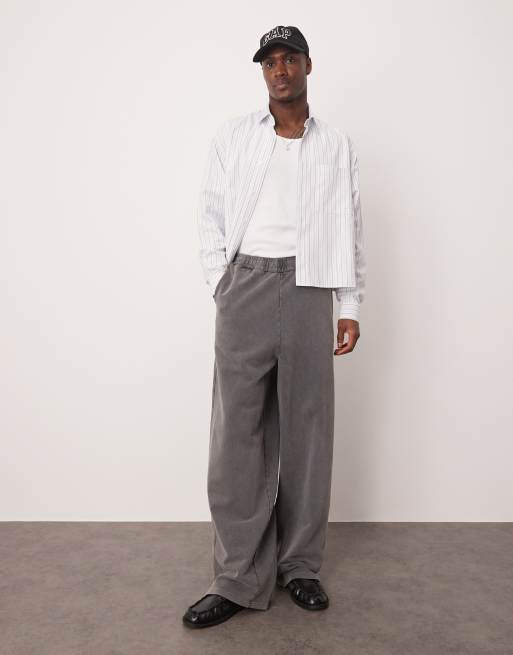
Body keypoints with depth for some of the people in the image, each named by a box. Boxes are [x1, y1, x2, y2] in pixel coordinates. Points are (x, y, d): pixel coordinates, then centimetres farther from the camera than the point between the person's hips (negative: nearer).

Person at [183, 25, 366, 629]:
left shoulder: (337, 145, 14)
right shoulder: (234, 135, 12)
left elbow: (350, 228, 11)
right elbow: (211, 215, 8)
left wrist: (351, 306, 5)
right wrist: (221, 286, -2)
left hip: (308, 288, 1)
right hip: (246, 284, 0)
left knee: (306, 427, 4)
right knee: (238, 429, -2)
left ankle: (300, 566, 18)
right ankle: (239, 578, 8)